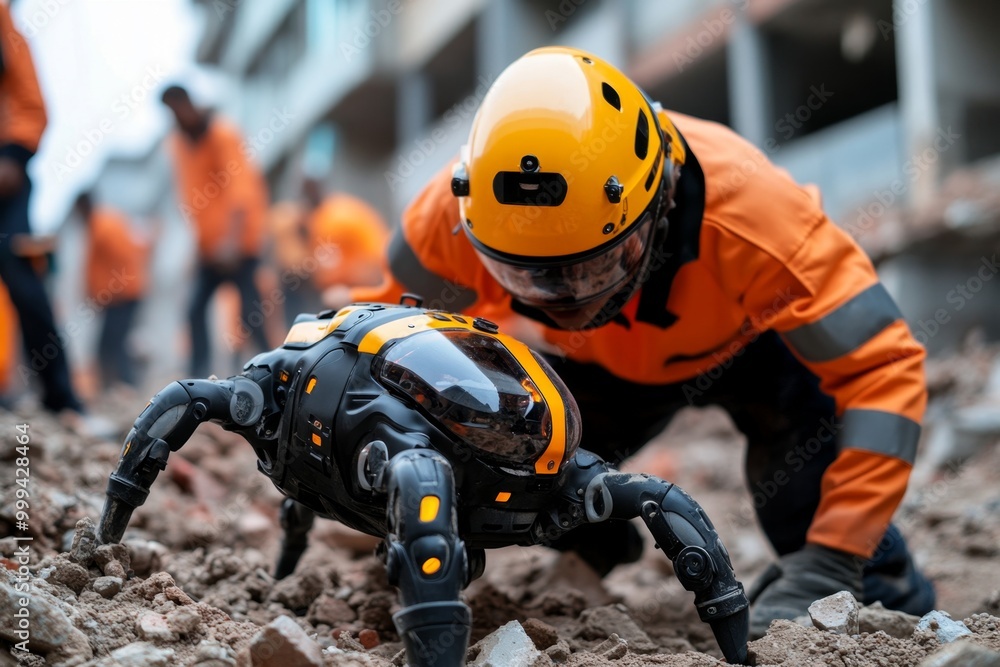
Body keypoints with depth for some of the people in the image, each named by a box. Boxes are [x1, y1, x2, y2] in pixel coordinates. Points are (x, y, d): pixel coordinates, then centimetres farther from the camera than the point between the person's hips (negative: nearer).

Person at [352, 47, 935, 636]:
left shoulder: (744, 209, -43)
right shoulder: (459, 210, -36)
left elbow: (883, 368, -40)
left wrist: (824, 571, -45)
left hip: (751, 344, -2)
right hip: (602, 365, 2)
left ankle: (883, 618, 1)